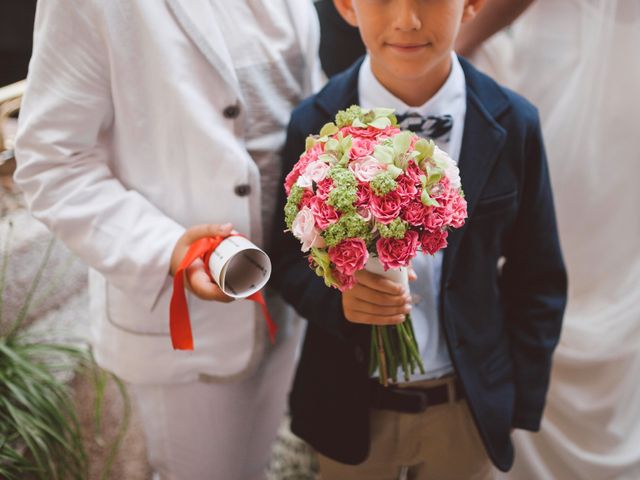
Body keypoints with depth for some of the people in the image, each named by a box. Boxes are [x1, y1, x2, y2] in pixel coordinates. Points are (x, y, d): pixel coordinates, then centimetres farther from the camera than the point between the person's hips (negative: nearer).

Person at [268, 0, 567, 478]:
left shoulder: (514, 125, -10)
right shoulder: (313, 126, -12)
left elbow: (537, 281, -1)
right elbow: (288, 256, -2)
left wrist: (521, 400, 0)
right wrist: (336, 295, -22)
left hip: (470, 408, 1)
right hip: (349, 407, 0)